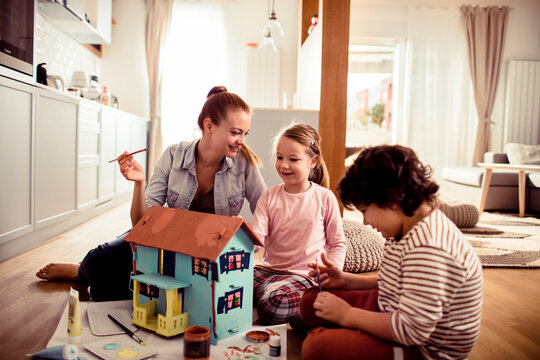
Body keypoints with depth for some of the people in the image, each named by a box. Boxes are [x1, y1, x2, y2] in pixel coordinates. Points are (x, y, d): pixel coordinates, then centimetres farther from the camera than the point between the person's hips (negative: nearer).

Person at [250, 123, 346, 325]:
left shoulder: (325, 198, -1)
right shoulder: (269, 197, 5)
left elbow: (338, 244, 6)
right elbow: (256, 236, -6)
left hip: (304, 275, -2)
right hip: (268, 269, 3)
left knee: (274, 302, -32)